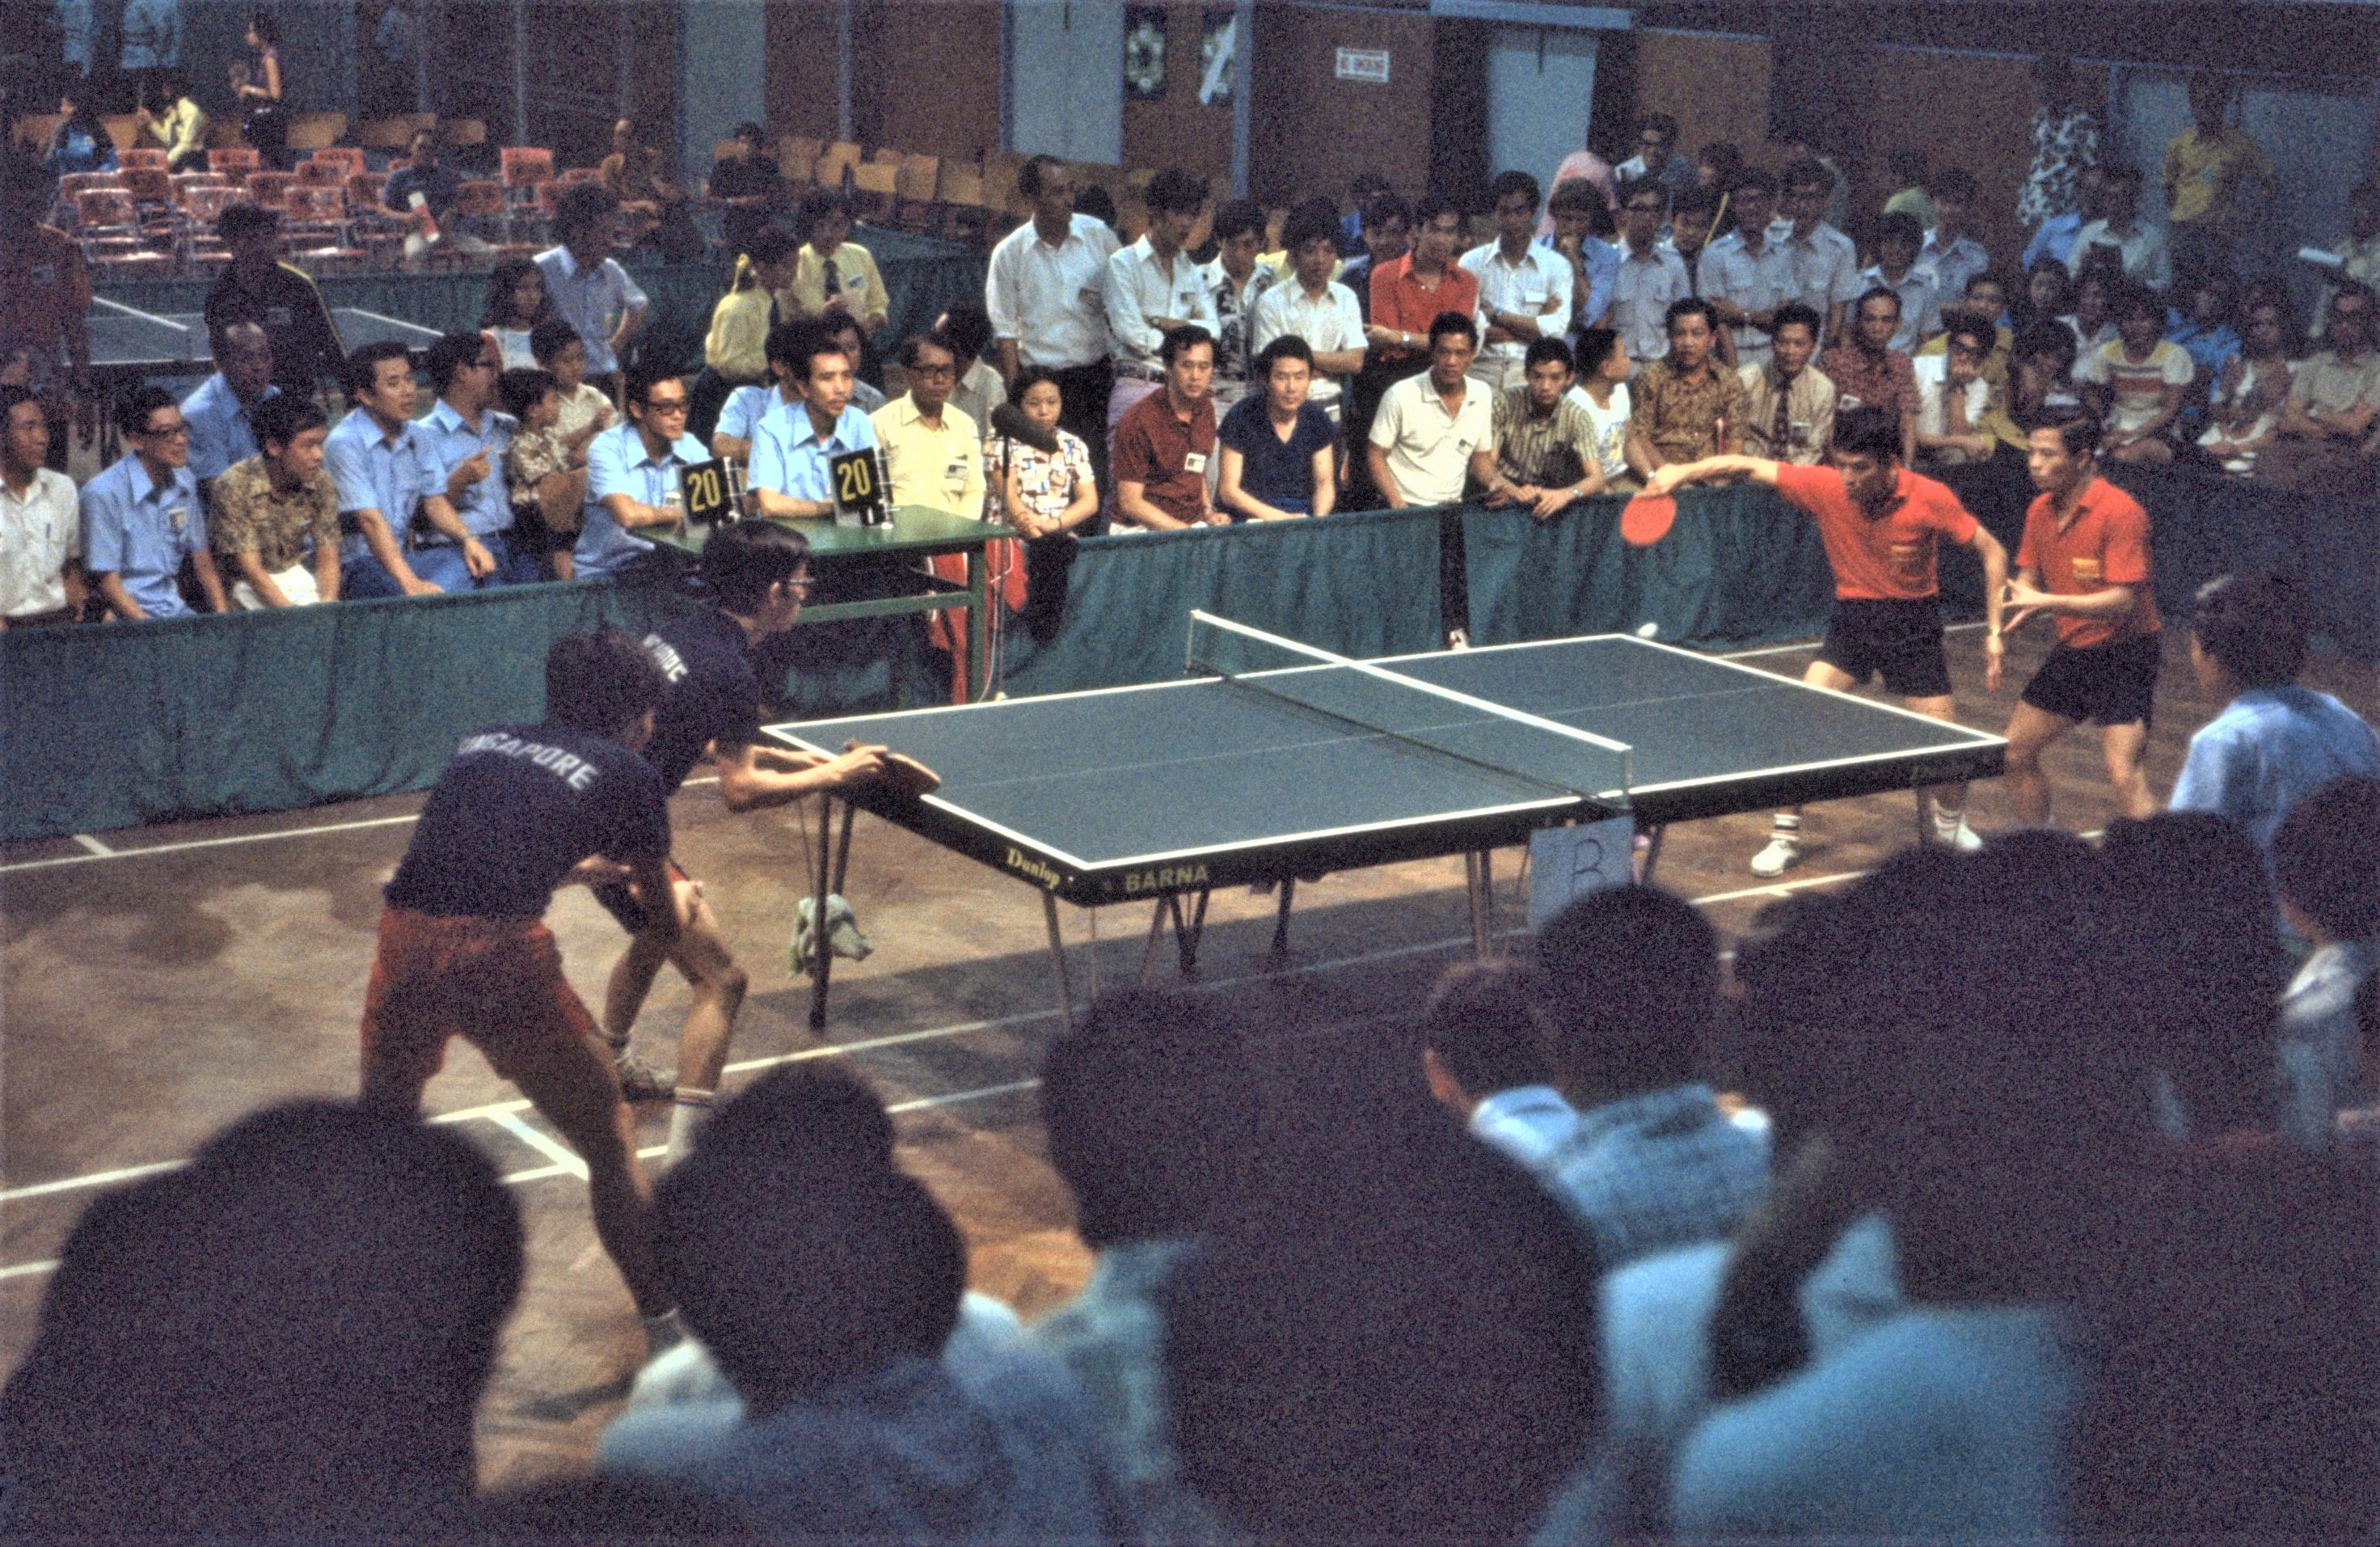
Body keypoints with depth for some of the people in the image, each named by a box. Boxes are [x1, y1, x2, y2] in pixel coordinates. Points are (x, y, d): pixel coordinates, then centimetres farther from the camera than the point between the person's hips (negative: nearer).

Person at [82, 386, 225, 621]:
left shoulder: (184, 482, 9)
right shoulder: (104, 493, -11)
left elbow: (202, 561, 14)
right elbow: (106, 583, -11)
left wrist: (222, 617, -1)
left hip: (176, 610, 6)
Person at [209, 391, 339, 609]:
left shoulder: (321, 484, -6)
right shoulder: (234, 487, -20)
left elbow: (327, 558, -3)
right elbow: (251, 569, -21)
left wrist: (328, 601, -24)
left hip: (296, 575, 4)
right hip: (246, 584, -4)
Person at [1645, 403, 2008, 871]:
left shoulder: (1930, 499, -20)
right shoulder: (1825, 486, -16)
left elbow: (1991, 551, -8)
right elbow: (1749, 467, -12)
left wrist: (1994, 631, -12)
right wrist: (1684, 472, -29)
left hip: (1913, 618, -1)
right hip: (1852, 616, 1)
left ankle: (1951, 823, 33)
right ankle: (1786, 836, 3)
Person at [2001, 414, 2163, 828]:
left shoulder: (2120, 512, -21)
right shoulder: (2040, 510, 3)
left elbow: (2123, 602, -25)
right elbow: (2030, 577, 15)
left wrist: (2048, 602, -32)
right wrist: (2020, 598, -9)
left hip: (2124, 656, -8)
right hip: (2072, 652, 8)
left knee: (2125, 777, -19)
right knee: (2015, 752, 13)